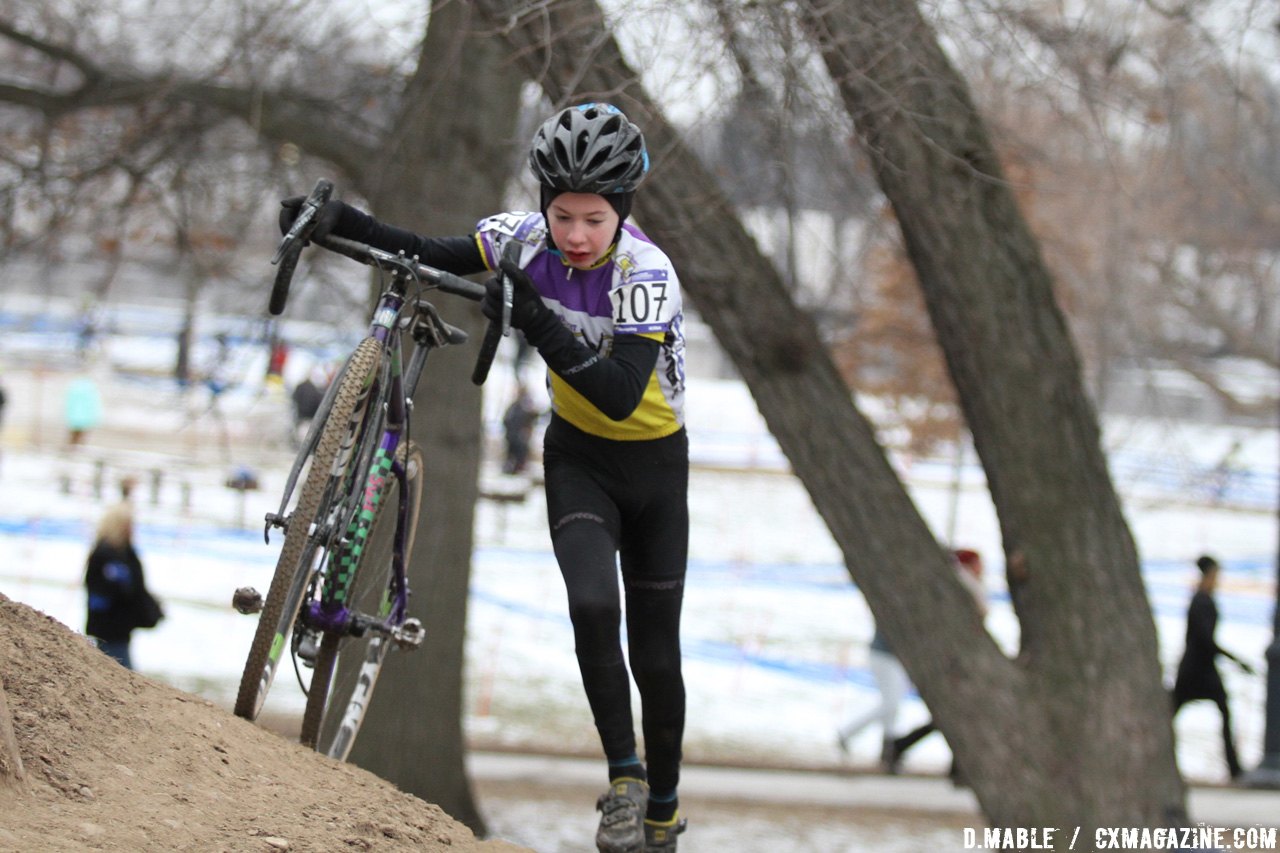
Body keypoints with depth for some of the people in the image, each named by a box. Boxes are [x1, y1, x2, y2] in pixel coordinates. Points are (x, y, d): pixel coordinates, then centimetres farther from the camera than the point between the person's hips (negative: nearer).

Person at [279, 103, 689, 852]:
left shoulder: (648, 275, -28)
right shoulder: (529, 240, -15)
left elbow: (622, 396, -38)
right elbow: (430, 257, -6)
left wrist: (540, 325, -47)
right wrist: (340, 223, -21)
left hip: (652, 462, -2)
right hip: (577, 456, 3)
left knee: (655, 655, 5)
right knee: (593, 606, -25)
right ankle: (624, 778, -12)